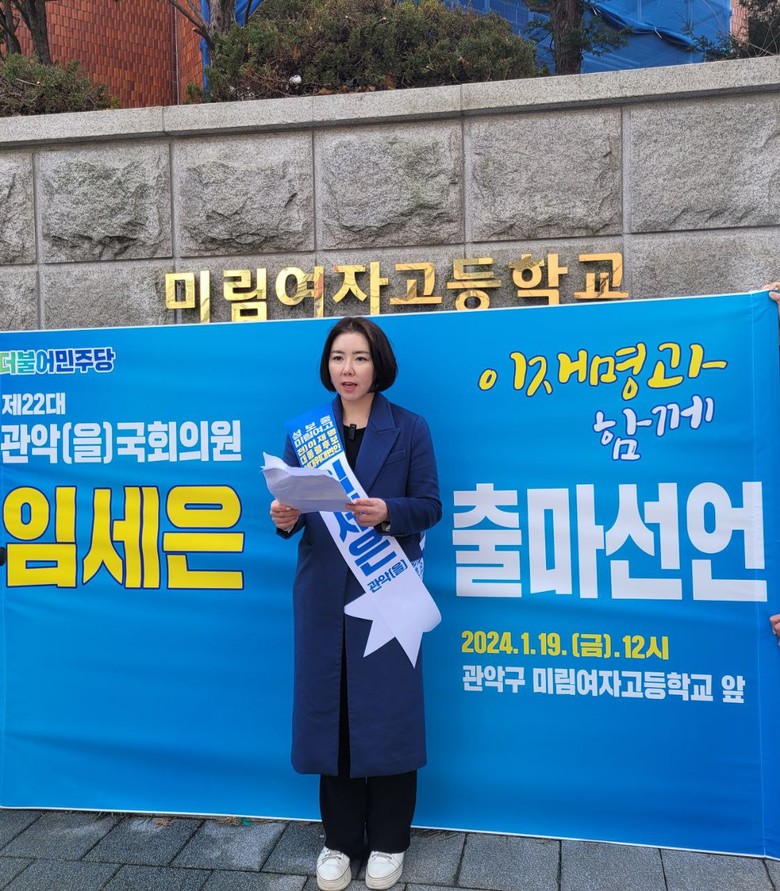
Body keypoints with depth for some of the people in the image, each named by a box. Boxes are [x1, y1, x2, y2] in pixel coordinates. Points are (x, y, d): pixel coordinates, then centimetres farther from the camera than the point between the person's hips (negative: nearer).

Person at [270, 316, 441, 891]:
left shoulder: (410, 429, 0)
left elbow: (430, 505, -3)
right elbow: (294, 504, 5)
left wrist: (388, 512, -22)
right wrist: (284, 517, -18)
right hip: (324, 590, 2)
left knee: (387, 710, 4)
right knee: (330, 707, 8)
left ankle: (388, 841, 24)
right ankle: (340, 839, 26)